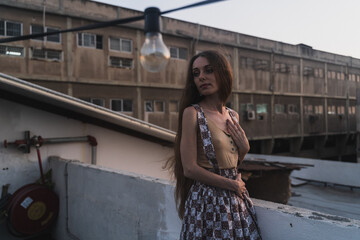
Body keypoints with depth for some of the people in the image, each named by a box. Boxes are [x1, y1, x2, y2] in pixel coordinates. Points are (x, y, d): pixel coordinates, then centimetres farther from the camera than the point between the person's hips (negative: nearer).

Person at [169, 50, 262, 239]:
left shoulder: (233, 116, 7)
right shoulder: (192, 113, -12)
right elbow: (190, 169, -16)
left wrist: (244, 148, -2)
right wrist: (232, 184, -10)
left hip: (235, 199, 6)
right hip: (207, 200, -6)